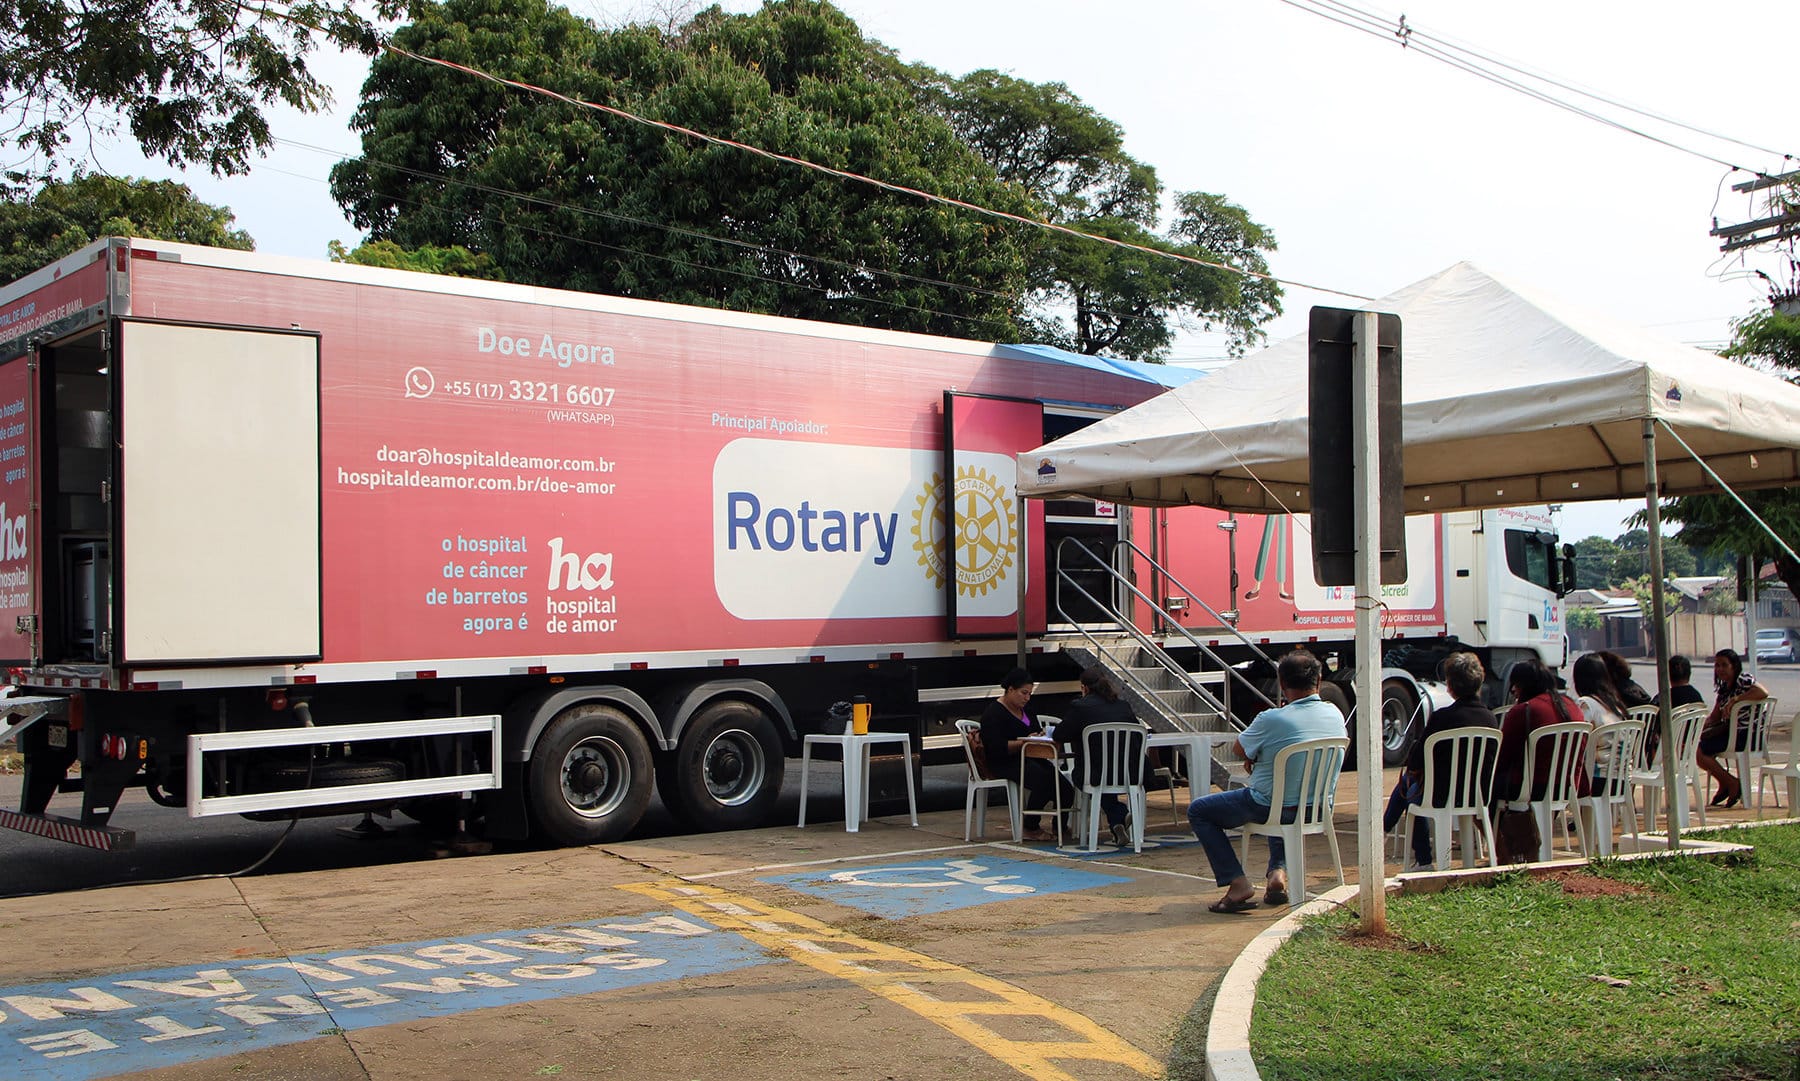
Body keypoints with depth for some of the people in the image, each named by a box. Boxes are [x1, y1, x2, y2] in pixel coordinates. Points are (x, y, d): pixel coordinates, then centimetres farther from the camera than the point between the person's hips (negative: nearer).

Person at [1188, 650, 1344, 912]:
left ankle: (1237, 883, -1)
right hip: (1316, 808, 7)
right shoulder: (1335, 714, -3)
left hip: (1270, 806, -7)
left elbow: (1240, 749, -5)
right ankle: (1278, 870, 21)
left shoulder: (1272, 720, -23)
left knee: (1198, 810, 10)